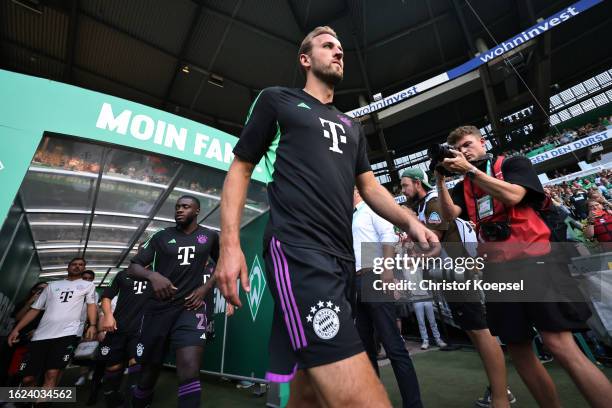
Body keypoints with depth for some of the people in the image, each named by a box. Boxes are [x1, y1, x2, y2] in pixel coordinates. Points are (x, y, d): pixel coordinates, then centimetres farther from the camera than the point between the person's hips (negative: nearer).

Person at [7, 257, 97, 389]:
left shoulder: (88, 285, 15)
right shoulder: (52, 285, 22)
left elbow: (91, 305, 5)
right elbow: (35, 308, 21)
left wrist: (92, 325, -10)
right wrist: (16, 329, 12)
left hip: (68, 333, -3)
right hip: (42, 333, 4)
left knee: (51, 374, -14)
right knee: (27, 378, 1)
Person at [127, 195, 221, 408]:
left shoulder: (210, 236, 4)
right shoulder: (161, 236, 4)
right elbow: (132, 268, 2)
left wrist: (205, 288, 1)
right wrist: (152, 275, -20)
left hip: (191, 307, -1)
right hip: (159, 308, 2)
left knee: (190, 371, -20)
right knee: (149, 370, 16)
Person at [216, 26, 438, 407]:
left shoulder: (352, 126, 27)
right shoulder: (277, 99, 12)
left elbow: (370, 186, 22)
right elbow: (240, 168, 6)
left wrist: (410, 221, 3)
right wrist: (230, 244, -6)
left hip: (342, 256, 7)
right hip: (297, 248, -6)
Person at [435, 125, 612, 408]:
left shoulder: (514, 164, 7)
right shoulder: (463, 187, 15)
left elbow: (511, 196, -12)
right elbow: (449, 215, -1)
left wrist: (470, 169, -11)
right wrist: (440, 178, -6)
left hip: (531, 258, -4)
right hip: (497, 268, 4)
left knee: (560, 345, -9)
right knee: (518, 349, 8)